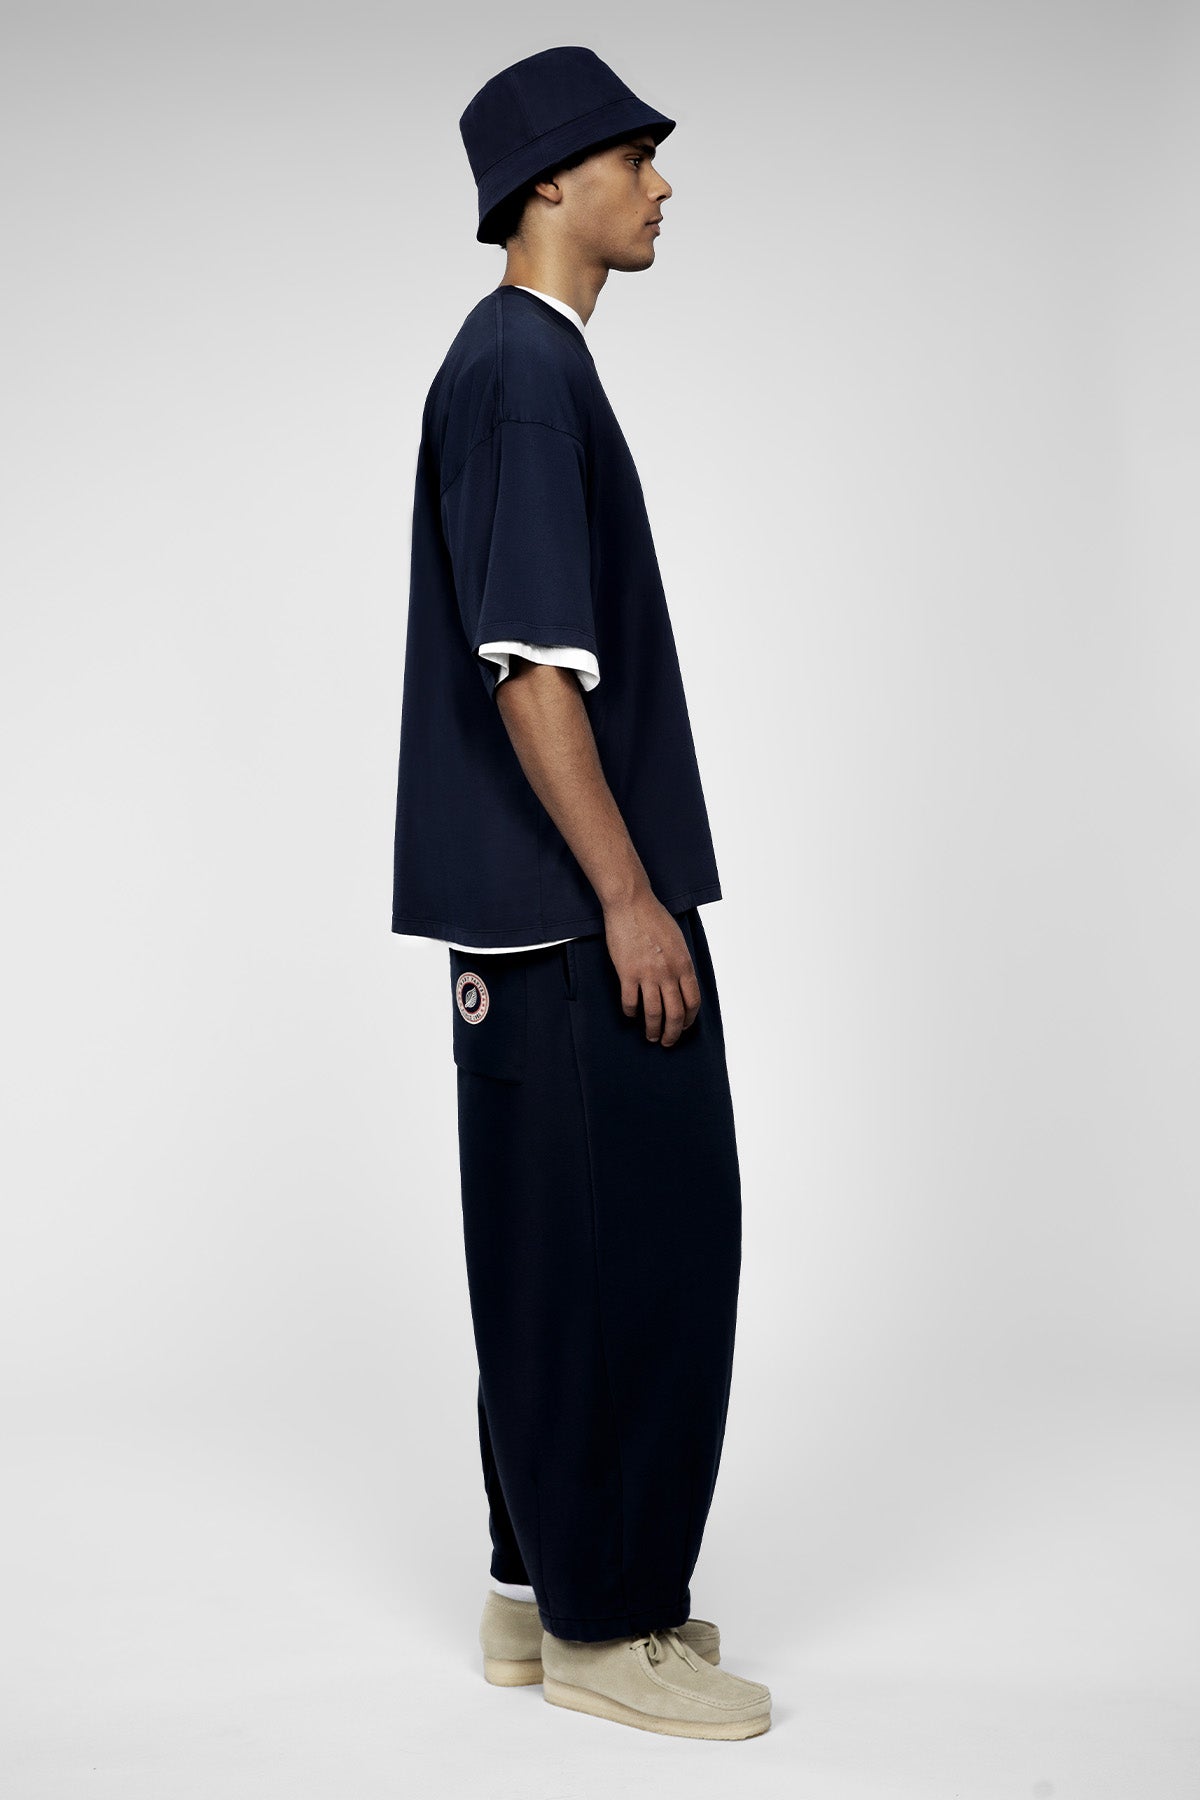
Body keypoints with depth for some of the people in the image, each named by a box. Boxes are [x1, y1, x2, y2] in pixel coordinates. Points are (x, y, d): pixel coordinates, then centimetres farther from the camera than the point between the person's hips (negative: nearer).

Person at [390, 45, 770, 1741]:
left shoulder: (526, 362, 17)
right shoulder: (522, 367, -14)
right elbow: (530, 664, -21)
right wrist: (628, 897, -19)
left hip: (546, 908, 10)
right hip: (570, 906, -10)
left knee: (567, 1258, 14)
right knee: (627, 1254, -3)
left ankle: (548, 1584, 25)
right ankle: (598, 1623, 10)